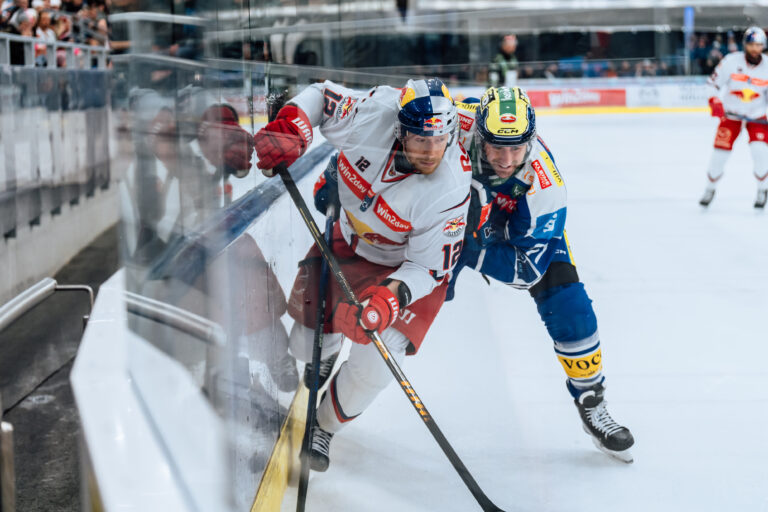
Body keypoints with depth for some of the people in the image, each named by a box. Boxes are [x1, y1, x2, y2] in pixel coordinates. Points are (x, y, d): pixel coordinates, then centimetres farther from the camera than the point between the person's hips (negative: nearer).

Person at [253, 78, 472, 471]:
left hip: (407, 264, -3)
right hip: (347, 238, 3)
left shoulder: (451, 189, -34)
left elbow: (428, 267, -26)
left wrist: (391, 297, -43)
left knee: (375, 362, -16)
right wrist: (288, 132, -27)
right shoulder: (371, 115, -30)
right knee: (307, 342, 10)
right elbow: (319, 96, -9)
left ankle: (324, 427, 14)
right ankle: (326, 351, 50)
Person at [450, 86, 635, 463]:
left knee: (568, 305, -12)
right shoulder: (458, 124, -39)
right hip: (455, 208, 1)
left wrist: (469, 252, -45)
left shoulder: (544, 185, -36)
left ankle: (591, 401, 9)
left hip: (524, 225, -1)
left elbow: (527, 268, -32)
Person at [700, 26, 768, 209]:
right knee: (720, 150, -4)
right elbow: (715, 82, -7)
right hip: (731, 113, 0)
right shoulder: (731, 61, -16)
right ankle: (710, 188, 20)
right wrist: (715, 101, -20)